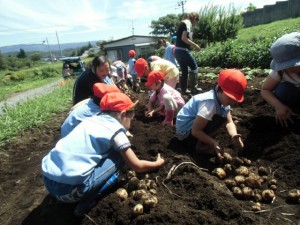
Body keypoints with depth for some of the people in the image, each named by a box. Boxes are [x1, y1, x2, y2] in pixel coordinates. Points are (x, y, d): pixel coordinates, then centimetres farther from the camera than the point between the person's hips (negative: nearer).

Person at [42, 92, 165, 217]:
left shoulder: (91, 120, 14)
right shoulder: (115, 129, -5)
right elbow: (137, 166, 3)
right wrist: (158, 163, 20)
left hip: (48, 180, 8)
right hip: (70, 188, -8)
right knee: (120, 155, 5)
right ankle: (90, 199, 2)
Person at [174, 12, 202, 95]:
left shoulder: (183, 23, 22)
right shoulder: (187, 23, -6)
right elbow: (184, 38, -18)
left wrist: (193, 45, 17)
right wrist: (195, 45, -12)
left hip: (178, 50, 9)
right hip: (182, 50, -9)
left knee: (184, 70, 13)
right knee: (194, 67, 1)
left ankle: (184, 90, 18)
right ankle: (194, 88, 2)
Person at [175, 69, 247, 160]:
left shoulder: (223, 100, -2)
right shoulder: (210, 103, -30)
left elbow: (229, 122, -4)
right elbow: (195, 131, -28)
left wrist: (234, 136, -23)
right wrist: (213, 143, -33)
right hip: (186, 132, -9)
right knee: (220, 118, -22)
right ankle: (201, 146, -9)